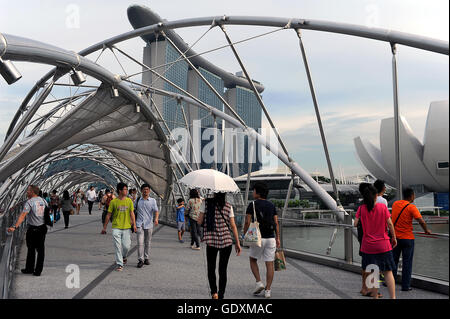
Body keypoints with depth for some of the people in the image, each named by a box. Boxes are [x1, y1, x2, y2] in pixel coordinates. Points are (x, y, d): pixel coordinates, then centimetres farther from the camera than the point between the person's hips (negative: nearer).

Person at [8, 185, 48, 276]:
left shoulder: (29, 202, -14)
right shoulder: (43, 201, 4)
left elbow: (23, 215, -24)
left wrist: (15, 227, -29)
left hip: (32, 229, -5)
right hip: (43, 227, 5)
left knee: (31, 249, 10)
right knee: (40, 249, 10)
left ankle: (29, 269, 21)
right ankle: (38, 271, 15)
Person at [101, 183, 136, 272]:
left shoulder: (129, 201, 3)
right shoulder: (113, 202, -2)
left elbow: (132, 213, 3)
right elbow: (108, 215, 3)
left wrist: (134, 224, -8)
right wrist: (104, 227, 5)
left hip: (127, 227, 1)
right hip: (116, 227, -1)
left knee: (126, 246, 1)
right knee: (118, 246, -4)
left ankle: (124, 256, 34)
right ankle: (119, 264, 7)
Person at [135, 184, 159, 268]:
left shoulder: (152, 200, 3)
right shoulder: (137, 200, 8)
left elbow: (156, 211, -7)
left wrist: (156, 219, -25)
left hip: (149, 224, 0)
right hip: (139, 224, 0)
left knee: (147, 243, 9)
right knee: (140, 242, -9)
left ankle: (146, 258, 21)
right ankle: (140, 260, -5)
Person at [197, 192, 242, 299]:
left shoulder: (206, 203, -4)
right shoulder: (228, 206, 0)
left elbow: (199, 222, -4)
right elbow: (233, 226, 0)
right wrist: (237, 243, 5)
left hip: (211, 241, -1)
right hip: (226, 242, 1)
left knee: (211, 269, 15)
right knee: (222, 270, 12)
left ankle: (214, 292, -1)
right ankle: (221, 295, 15)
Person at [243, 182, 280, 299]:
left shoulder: (252, 205, -5)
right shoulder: (272, 205, 8)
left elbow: (247, 222, -8)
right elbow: (276, 223, 6)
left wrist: (245, 235, 5)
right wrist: (278, 238, 10)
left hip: (258, 238, -3)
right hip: (271, 238, 3)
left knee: (253, 259, 18)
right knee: (270, 264, 6)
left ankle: (259, 283, 6)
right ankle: (267, 290, 8)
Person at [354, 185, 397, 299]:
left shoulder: (361, 209, -4)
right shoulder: (382, 207, -5)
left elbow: (355, 223, -3)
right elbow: (390, 223, -4)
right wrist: (394, 238, 7)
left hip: (368, 246, 0)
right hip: (383, 245, 0)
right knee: (388, 272, 7)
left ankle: (375, 295, 15)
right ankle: (393, 297, 2)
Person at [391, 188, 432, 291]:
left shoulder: (395, 204, 4)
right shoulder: (411, 207, -14)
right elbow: (422, 221, -20)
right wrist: (426, 230, -2)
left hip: (395, 237, 5)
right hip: (407, 238, -5)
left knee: (394, 260, 16)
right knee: (407, 262, 5)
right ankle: (405, 286, 9)